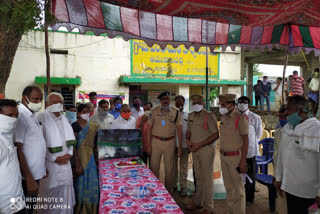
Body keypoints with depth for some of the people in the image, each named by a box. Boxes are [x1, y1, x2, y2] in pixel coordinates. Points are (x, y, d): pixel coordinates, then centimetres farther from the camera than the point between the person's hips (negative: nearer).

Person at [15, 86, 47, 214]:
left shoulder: (32, 115, 10)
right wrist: (29, 179, -21)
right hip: (28, 176, -8)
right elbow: (18, 150, -22)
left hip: (36, 173, 9)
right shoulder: (20, 116, -18)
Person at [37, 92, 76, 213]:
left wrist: (69, 153, -1)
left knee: (65, 193, 11)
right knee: (51, 197, 4)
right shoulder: (42, 118, -8)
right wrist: (54, 158, -13)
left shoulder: (64, 119, 13)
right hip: (50, 164, -5)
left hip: (65, 162, 6)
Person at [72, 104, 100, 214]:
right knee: (81, 185, 5)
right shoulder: (75, 126, -9)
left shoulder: (93, 125, 7)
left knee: (92, 185, 9)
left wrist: (97, 159, 8)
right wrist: (77, 165, -18)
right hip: (80, 158, -4)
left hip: (91, 158, 5)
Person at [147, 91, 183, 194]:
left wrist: (180, 146, -2)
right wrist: (149, 145, -2)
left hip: (170, 142, 0)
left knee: (169, 169, 9)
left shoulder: (176, 112, 1)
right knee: (154, 167, 5)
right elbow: (149, 128, 2)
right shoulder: (154, 111, 1)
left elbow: (179, 130, 3)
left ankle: (169, 191, 26)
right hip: (156, 142, 0)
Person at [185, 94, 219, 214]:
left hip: (206, 149, -6)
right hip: (195, 150, 6)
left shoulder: (209, 116, -12)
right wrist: (188, 140, -1)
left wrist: (199, 144, -18)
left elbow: (216, 135, -15)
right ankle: (198, 202, 31)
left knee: (207, 178, 2)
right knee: (198, 177, 17)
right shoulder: (191, 116, 9)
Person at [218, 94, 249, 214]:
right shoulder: (224, 117, 7)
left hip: (235, 157, -7)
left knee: (238, 187, 3)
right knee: (228, 186, 16)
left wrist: (243, 161, -18)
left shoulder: (241, 118, -15)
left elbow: (245, 140, -15)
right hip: (223, 156, 7)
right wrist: (221, 156, 14)